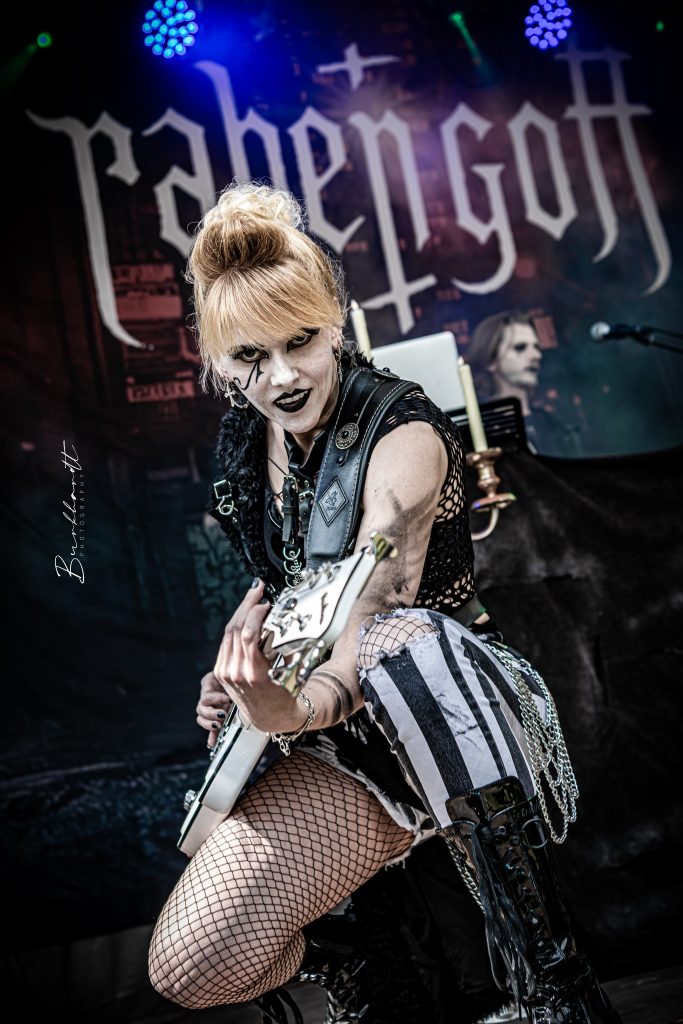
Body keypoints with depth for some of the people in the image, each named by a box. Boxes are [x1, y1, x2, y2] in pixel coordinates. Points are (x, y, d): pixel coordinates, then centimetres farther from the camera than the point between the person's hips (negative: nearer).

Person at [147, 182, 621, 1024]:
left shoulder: (402, 433, -18)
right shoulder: (245, 436, 3)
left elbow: (374, 617, -32)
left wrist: (299, 710, -53)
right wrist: (241, 644, -2)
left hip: (450, 699, -5)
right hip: (343, 740, 5)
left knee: (407, 644, -45)